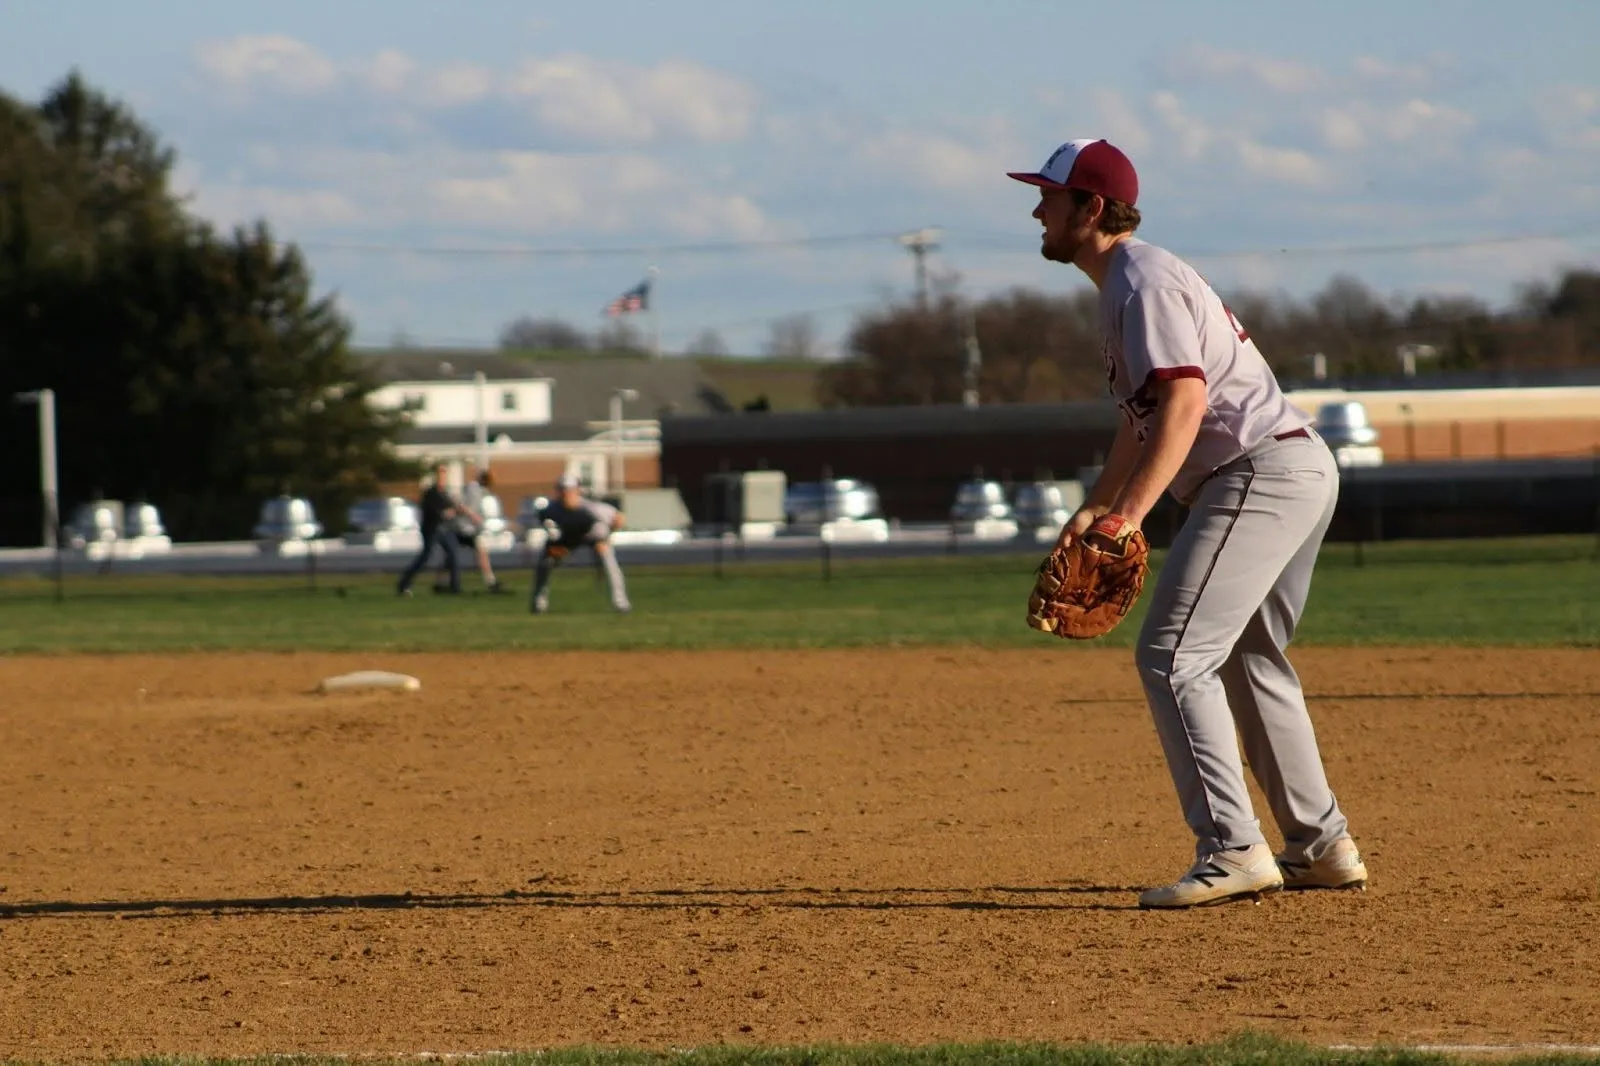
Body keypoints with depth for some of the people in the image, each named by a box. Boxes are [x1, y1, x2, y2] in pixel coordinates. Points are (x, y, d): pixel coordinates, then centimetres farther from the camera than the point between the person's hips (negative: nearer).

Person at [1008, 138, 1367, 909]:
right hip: (1299, 471, 11)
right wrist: (1093, 510, 22)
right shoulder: (1126, 285, 21)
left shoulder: (1144, 282, -12)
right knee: (1248, 660, 21)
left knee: (1174, 657, -15)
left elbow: (1184, 398, -25)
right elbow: (1142, 417, 29)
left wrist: (1127, 517, -31)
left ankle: (1232, 851, -21)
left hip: (1262, 473, -11)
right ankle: (1322, 846, 25)